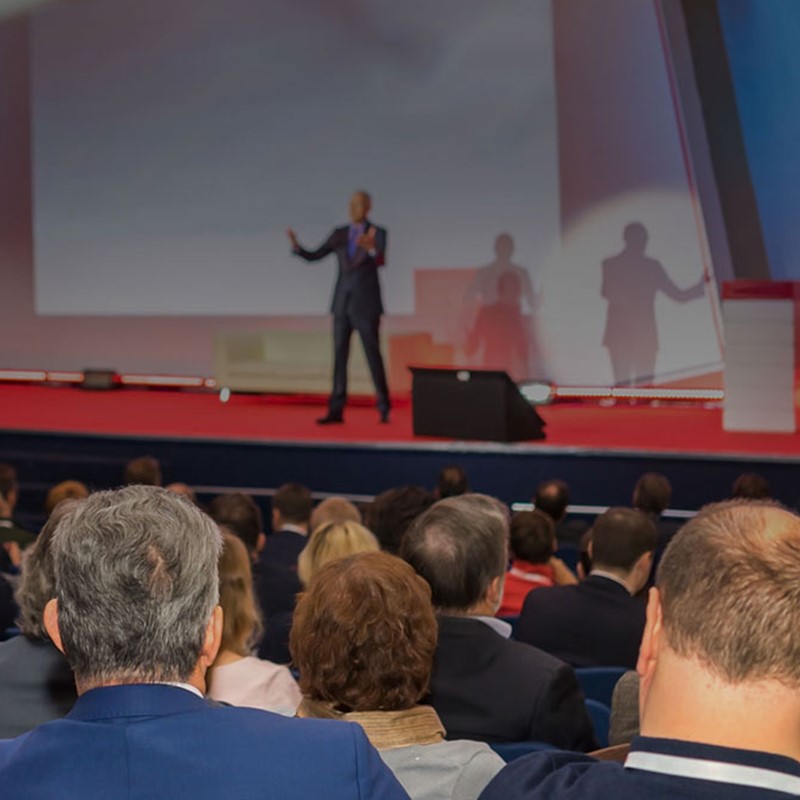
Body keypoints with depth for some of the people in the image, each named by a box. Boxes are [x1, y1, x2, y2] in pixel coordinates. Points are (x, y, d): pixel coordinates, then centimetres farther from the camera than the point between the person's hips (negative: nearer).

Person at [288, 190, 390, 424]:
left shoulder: (378, 233, -5)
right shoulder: (340, 234, 8)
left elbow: (381, 261, -25)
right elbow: (313, 256, 5)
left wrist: (371, 248, -49)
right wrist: (296, 246, -17)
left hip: (366, 303, -4)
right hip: (343, 303, 4)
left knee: (373, 355, -4)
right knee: (339, 355, 1)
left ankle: (384, 409, 7)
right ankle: (336, 410, 2)